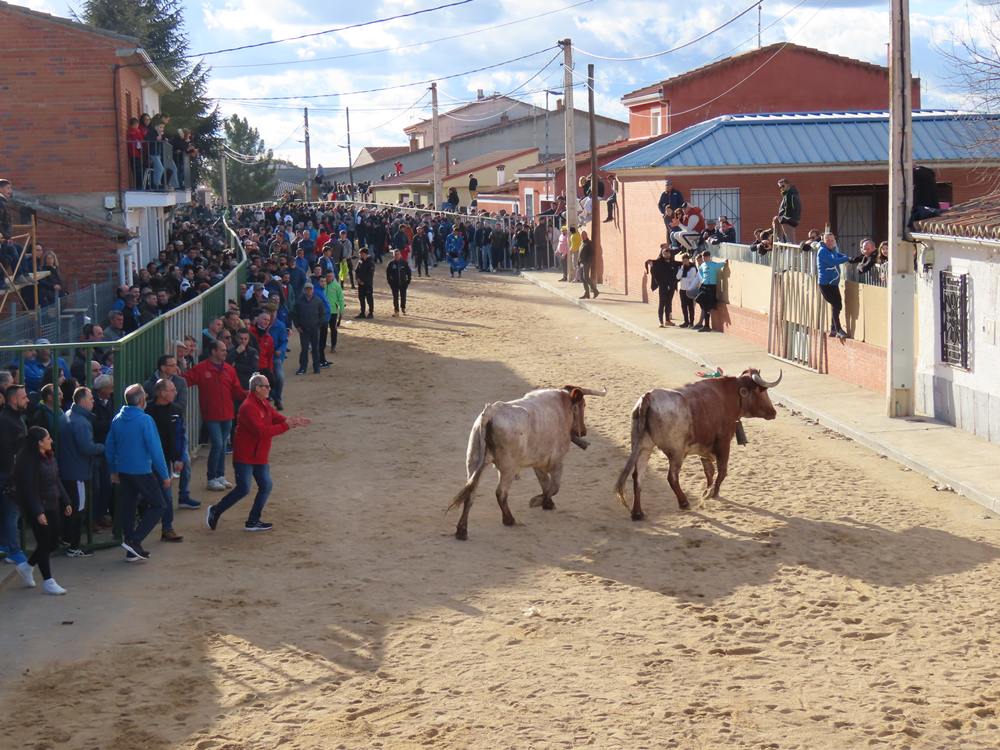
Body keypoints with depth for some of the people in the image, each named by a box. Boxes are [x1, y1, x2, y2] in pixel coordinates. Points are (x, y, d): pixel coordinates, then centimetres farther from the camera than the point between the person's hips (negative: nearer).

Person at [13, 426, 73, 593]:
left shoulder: (49, 457, 9)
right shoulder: (28, 461, -18)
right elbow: (29, 489, -20)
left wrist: (65, 502, 14)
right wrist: (37, 512, -24)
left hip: (52, 505, 9)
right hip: (38, 508, -9)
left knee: (53, 543, 12)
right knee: (44, 543, -2)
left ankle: (27, 567, 32)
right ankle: (48, 582, 6)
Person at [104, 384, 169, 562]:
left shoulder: (117, 419, 3)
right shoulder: (145, 420, -16)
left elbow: (109, 447, 10)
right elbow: (155, 449, -17)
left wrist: (113, 470, 22)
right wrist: (165, 475, -11)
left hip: (123, 472, 7)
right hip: (142, 472, -7)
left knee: (127, 508, 13)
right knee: (157, 506, 5)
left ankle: (132, 551, 17)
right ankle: (134, 541, -8)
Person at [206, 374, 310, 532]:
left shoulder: (264, 404, 8)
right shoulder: (248, 407, -23)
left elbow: (276, 417, 9)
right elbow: (262, 431, -30)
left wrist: (293, 422, -10)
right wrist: (286, 426, -27)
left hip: (260, 456, 9)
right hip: (245, 456, -9)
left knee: (266, 486, 5)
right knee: (243, 489, -7)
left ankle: (253, 522, 13)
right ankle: (215, 511, 11)